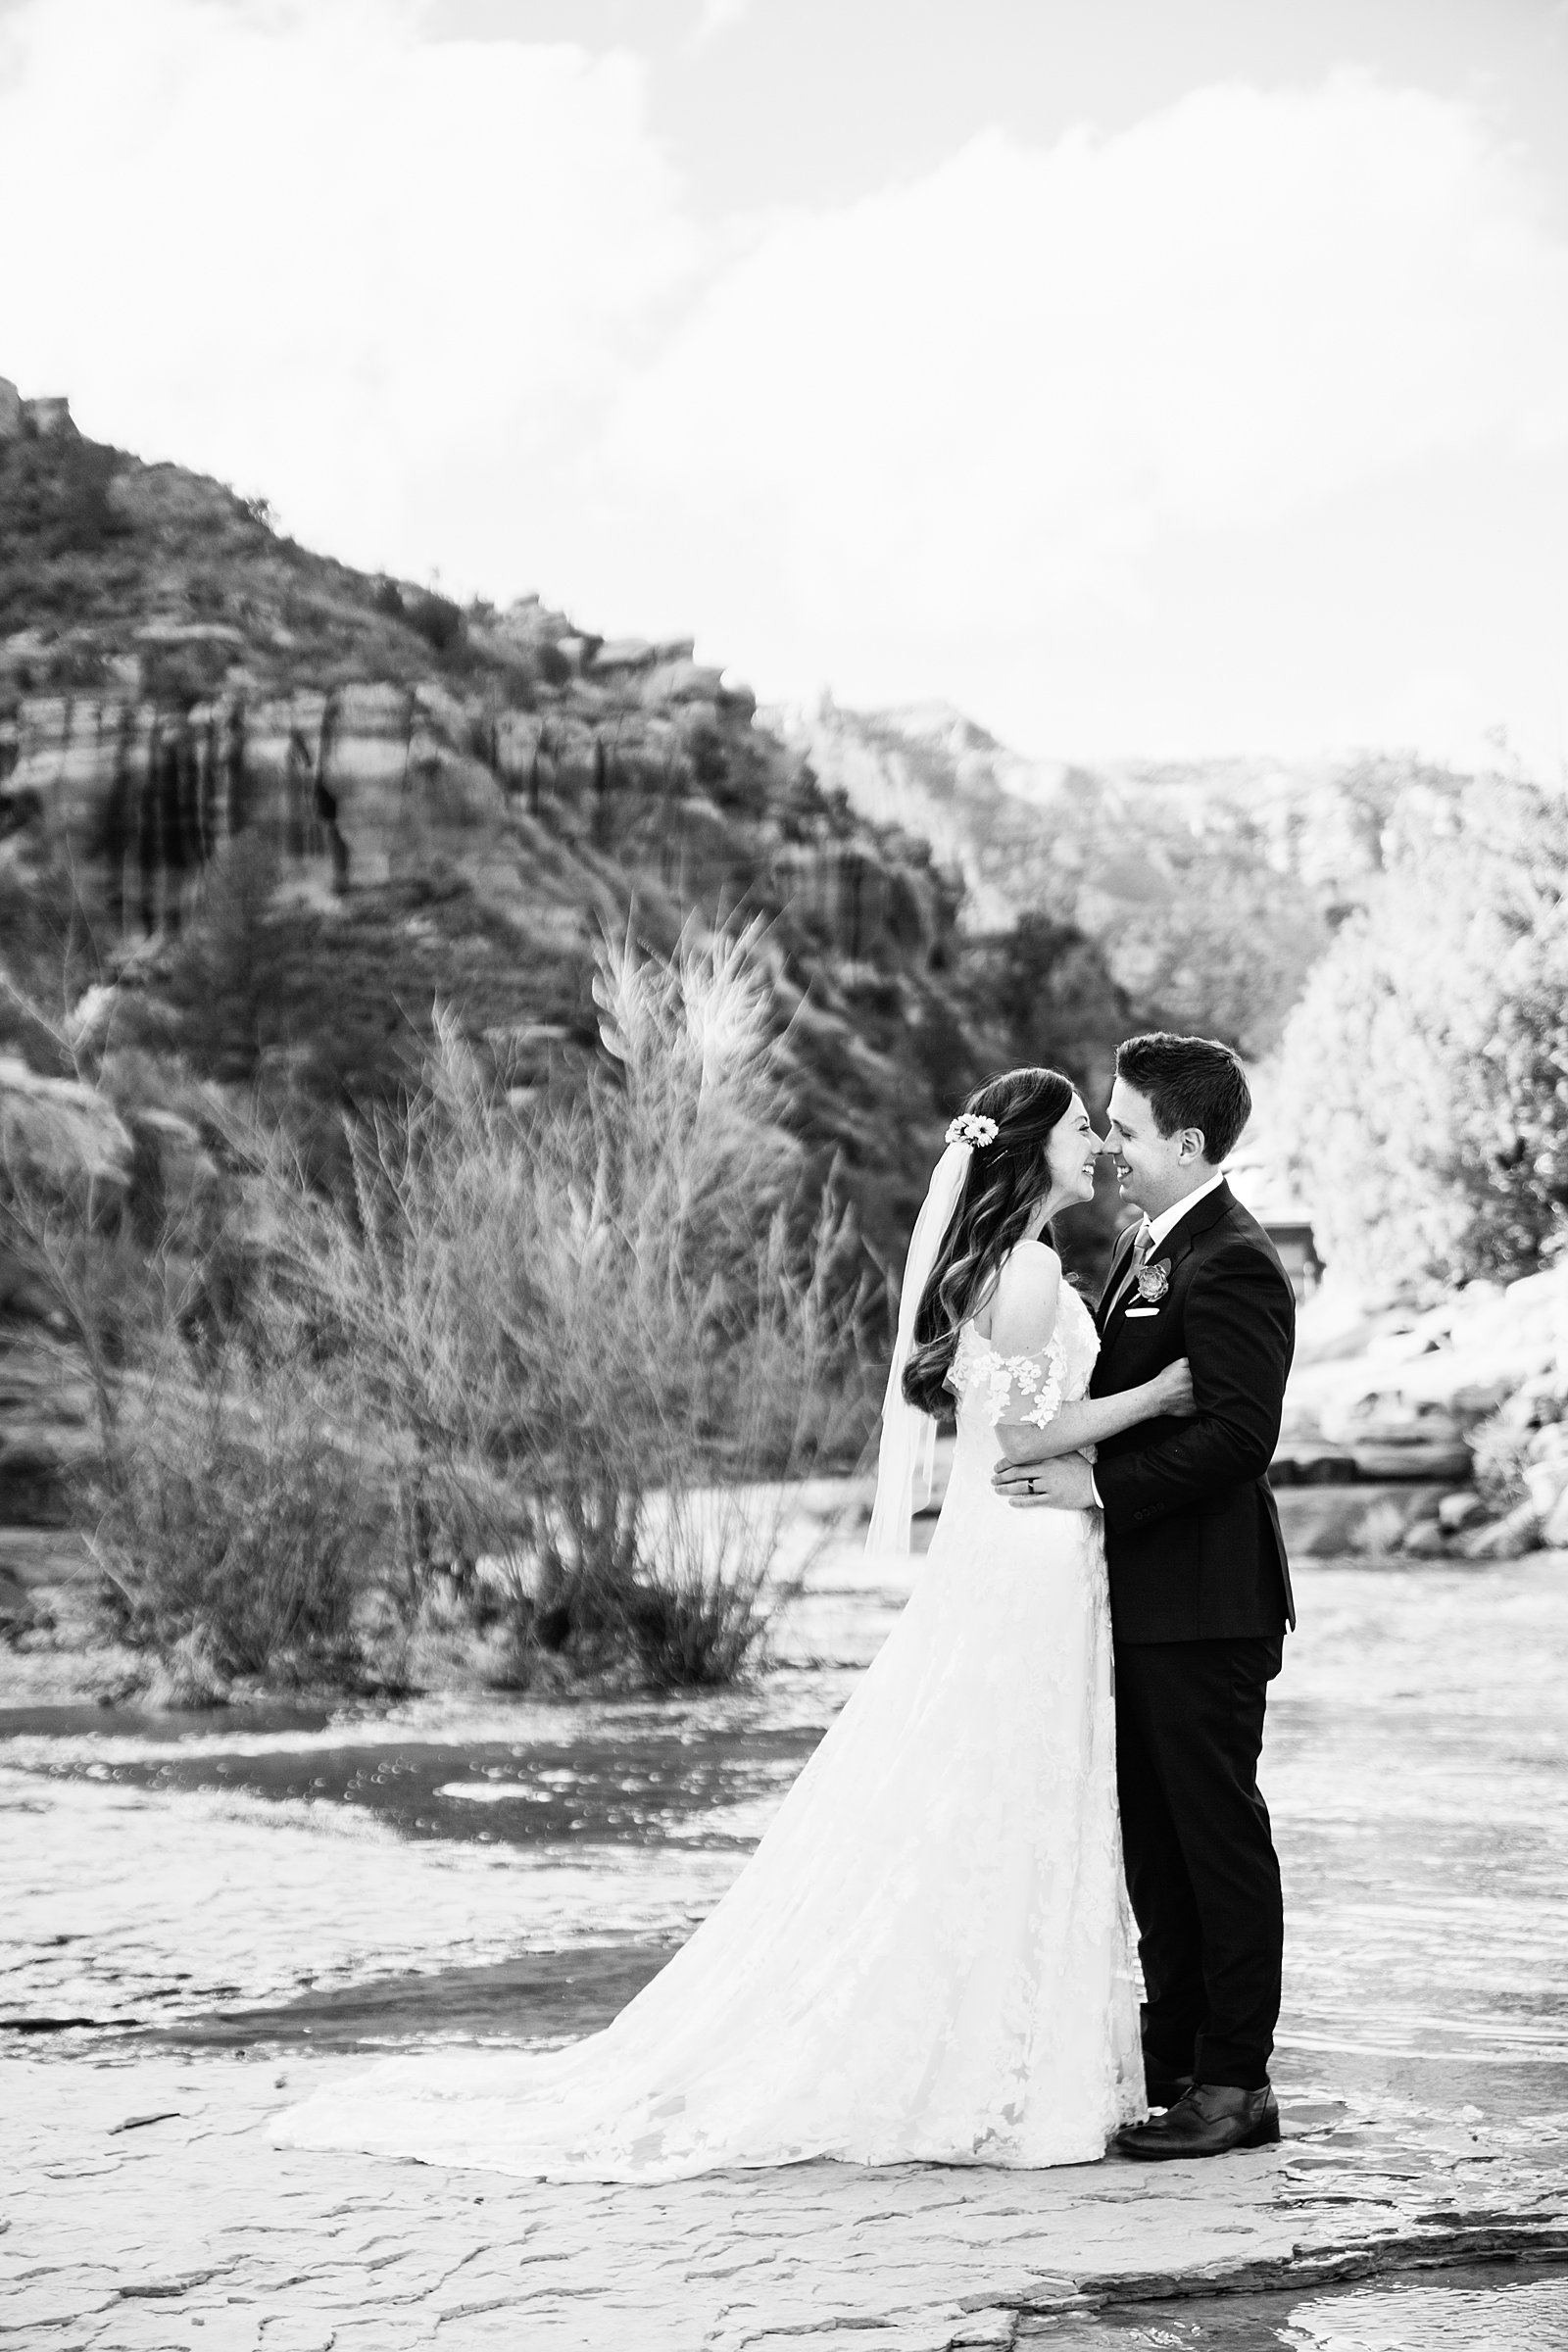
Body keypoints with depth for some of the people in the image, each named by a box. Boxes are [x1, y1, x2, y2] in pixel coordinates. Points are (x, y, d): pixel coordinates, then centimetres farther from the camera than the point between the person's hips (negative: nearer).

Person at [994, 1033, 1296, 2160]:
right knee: (1153, 1835, 14)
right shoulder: (1145, 1248, 14)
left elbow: (1238, 1435, -23)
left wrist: (1099, 1484, -22)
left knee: (1219, 1832, -2)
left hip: (1207, 1602, -10)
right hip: (1145, 1597, 10)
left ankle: (1236, 2083, 6)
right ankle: (1174, 2056, 24)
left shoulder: (1233, 1266, -17)